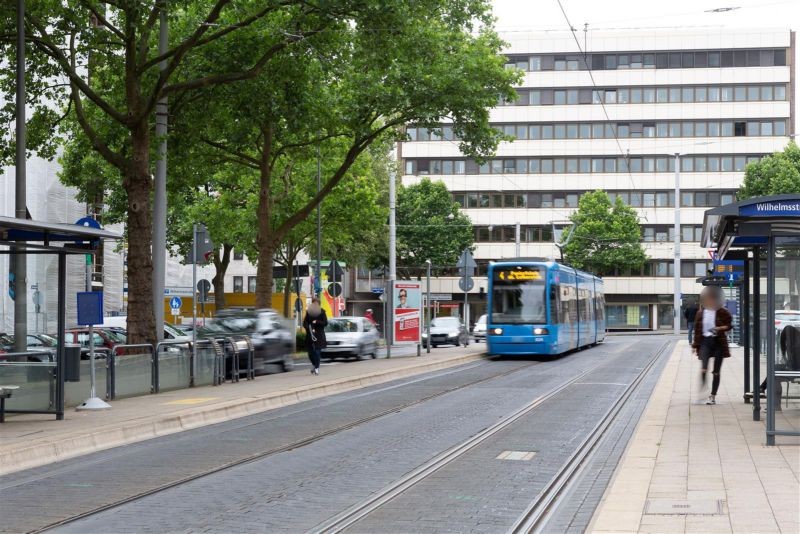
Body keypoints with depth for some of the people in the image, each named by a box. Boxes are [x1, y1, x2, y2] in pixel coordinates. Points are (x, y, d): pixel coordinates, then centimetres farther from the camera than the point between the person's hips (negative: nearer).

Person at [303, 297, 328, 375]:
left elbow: (325, 323, -3)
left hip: (319, 335, -2)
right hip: (310, 335, 2)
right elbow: (305, 323, 3)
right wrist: (309, 329, -14)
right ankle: (314, 364, 29)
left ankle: (317, 367, 2)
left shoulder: (322, 312, 0)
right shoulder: (308, 312, 6)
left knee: (317, 352, -7)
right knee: (310, 352, 3)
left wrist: (316, 322, -16)